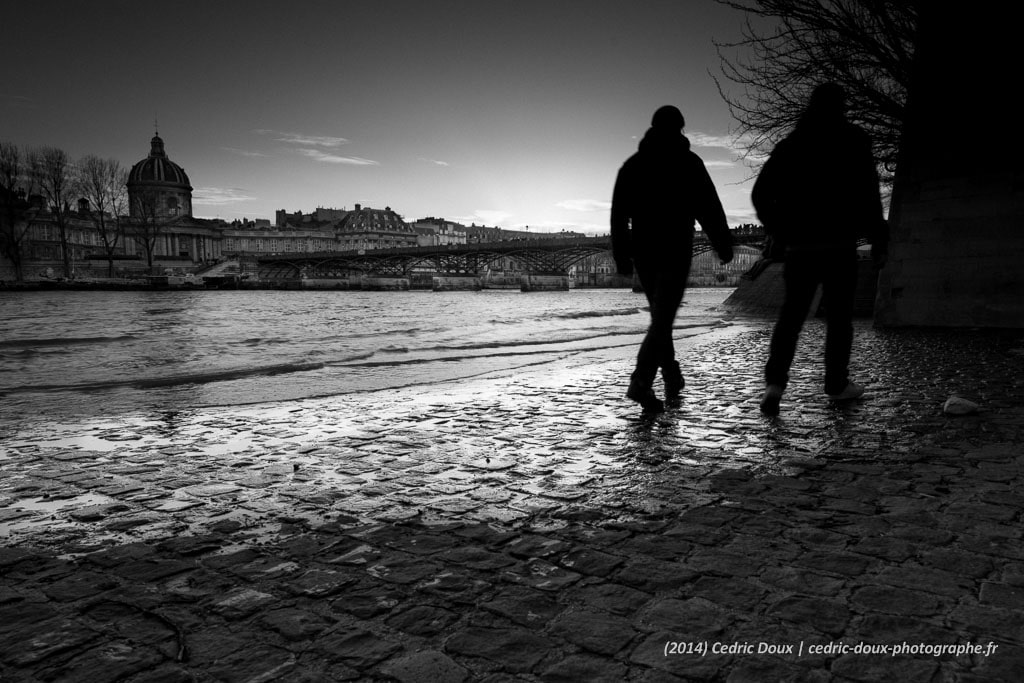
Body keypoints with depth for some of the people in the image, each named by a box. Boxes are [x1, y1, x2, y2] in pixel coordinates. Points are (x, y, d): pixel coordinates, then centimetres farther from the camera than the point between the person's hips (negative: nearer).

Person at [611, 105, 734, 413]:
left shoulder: (632, 164, 10)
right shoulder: (688, 162, -2)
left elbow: (619, 213, 6)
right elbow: (709, 207, -3)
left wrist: (621, 256, 9)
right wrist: (723, 245, 5)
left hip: (642, 252, 5)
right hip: (675, 252, -5)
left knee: (660, 316, 18)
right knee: (662, 320, -8)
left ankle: (673, 381, 27)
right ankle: (641, 382, -24)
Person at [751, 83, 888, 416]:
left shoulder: (790, 144, 9)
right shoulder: (853, 141, 0)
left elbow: (760, 193, 6)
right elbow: (868, 192, -7)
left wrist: (778, 231, 14)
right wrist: (878, 239, -2)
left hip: (799, 245, 3)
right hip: (840, 243, -3)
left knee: (791, 314, 6)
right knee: (839, 315, 8)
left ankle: (775, 382, -10)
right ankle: (837, 384, 14)